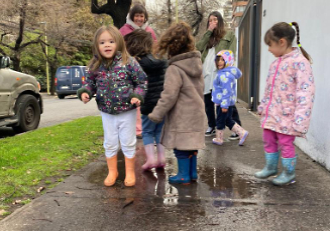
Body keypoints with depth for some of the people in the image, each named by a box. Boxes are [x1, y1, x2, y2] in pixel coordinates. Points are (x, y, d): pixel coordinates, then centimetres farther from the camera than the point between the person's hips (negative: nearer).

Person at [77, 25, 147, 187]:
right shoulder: (95, 66, -3)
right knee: (110, 143, 15)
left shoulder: (128, 62, -14)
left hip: (127, 111, -3)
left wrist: (137, 96, -22)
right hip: (106, 112, 3)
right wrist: (85, 92, -9)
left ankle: (130, 172, 28)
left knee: (128, 143, 10)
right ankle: (112, 171, 33)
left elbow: (142, 81, -7)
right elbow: (90, 82, 10)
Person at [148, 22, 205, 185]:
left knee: (181, 146, 4)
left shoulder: (174, 69, -17)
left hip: (181, 117, -8)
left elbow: (169, 96, -21)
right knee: (191, 144, 16)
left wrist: (156, 114, -11)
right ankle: (193, 173, 27)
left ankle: (184, 175, 14)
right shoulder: (196, 64, 8)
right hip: (195, 114, 8)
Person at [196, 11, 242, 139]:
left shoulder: (230, 35, 6)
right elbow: (198, 47, 2)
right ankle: (211, 126, 26)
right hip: (206, 74, 5)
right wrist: (209, 31, 0)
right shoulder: (208, 37, 20)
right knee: (208, 102, 12)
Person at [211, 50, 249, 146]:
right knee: (228, 120, 18)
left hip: (224, 103, -10)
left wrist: (224, 105, -23)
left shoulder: (225, 75, -22)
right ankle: (242, 132, 16)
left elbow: (227, 91, -24)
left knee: (220, 121, 6)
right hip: (228, 103, 10)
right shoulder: (222, 73, 9)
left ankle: (219, 139, 20)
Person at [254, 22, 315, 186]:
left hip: (286, 115, -8)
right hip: (271, 113, 8)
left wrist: (300, 118, -27)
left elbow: (305, 91, -22)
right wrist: (263, 106, 23)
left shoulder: (299, 62, -17)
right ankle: (270, 168, 36)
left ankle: (289, 173, 24)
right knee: (269, 141, 17)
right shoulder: (276, 62, 9)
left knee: (286, 143, 4)